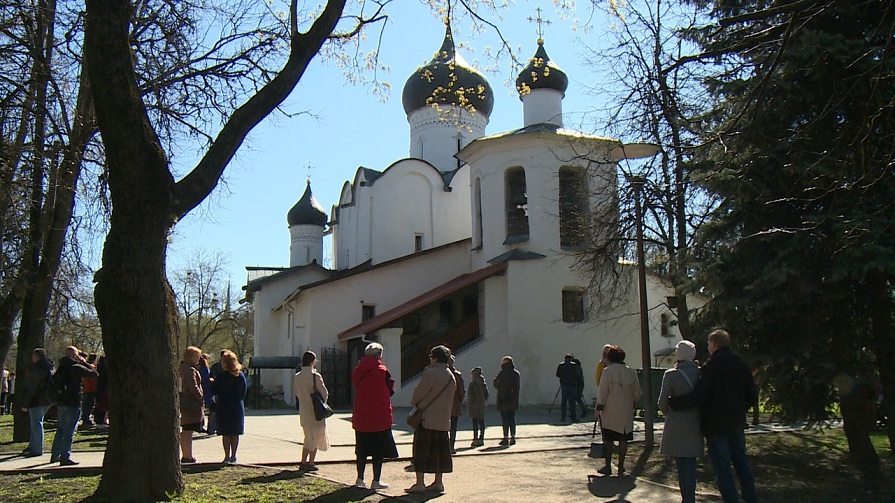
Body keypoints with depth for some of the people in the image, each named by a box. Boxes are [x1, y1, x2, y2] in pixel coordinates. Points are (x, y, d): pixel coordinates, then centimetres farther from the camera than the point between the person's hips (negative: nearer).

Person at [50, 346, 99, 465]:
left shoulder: (61, 367, 10)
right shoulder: (77, 368, -13)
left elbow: (54, 380, 18)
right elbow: (95, 373, -9)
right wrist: (84, 363, 0)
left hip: (60, 403, 8)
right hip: (73, 403, -7)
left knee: (60, 430, 19)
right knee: (69, 432, -4)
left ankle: (55, 455, 25)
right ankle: (65, 457, -4)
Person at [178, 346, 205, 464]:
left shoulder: (181, 368, 15)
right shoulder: (190, 370, -16)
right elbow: (194, 387, -21)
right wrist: (201, 398, -12)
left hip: (185, 404, 10)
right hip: (192, 404, -10)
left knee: (185, 431, 15)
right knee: (188, 431, -7)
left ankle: (185, 455, 22)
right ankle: (188, 456, -4)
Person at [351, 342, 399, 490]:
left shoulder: (357, 370, 2)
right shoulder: (383, 371, -12)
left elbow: (357, 388, 11)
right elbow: (390, 391, -4)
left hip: (360, 417, 5)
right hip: (379, 418, -5)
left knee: (362, 449, 15)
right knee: (379, 450, 3)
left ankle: (360, 479, 21)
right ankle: (376, 481, 5)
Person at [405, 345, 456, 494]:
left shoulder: (430, 373, -14)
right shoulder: (451, 377, 10)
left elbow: (418, 393, -11)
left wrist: (414, 402, 8)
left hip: (427, 419, -7)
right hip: (443, 420, 7)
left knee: (421, 451, -1)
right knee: (439, 451, 12)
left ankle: (420, 483, -2)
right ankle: (438, 482, 15)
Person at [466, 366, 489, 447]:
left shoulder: (472, 384, -11)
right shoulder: (483, 384, 7)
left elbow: (470, 395, -14)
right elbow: (486, 394, 11)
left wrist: (469, 404, -5)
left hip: (474, 406, -6)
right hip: (482, 405, 6)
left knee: (475, 422, -4)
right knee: (481, 422, 10)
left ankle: (476, 439, -6)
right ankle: (481, 439, 15)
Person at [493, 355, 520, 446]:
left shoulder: (502, 373, -14)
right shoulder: (516, 373, 4)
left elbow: (496, 385, -5)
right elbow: (517, 387, 11)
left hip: (503, 399, -5)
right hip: (513, 400, 5)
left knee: (505, 419, 0)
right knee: (512, 418, 12)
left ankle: (506, 438, 0)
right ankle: (513, 437, 12)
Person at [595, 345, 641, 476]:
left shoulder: (607, 371, -10)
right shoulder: (631, 372, 1)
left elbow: (602, 392, -10)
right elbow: (637, 393, 7)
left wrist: (599, 408, -4)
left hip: (610, 411, -3)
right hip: (626, 412, 3)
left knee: (608, 439, 6)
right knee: (623, 440, 9)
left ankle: (608, 466, 6)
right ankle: (621, 467, 13)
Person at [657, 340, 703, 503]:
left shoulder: (671, 375, -11)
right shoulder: (701, 373, -3)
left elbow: (662, 403, -9)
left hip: (676, 424, -2)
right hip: (694, 424, 2)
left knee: (681, 464, 8)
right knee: (690, 464, 9)